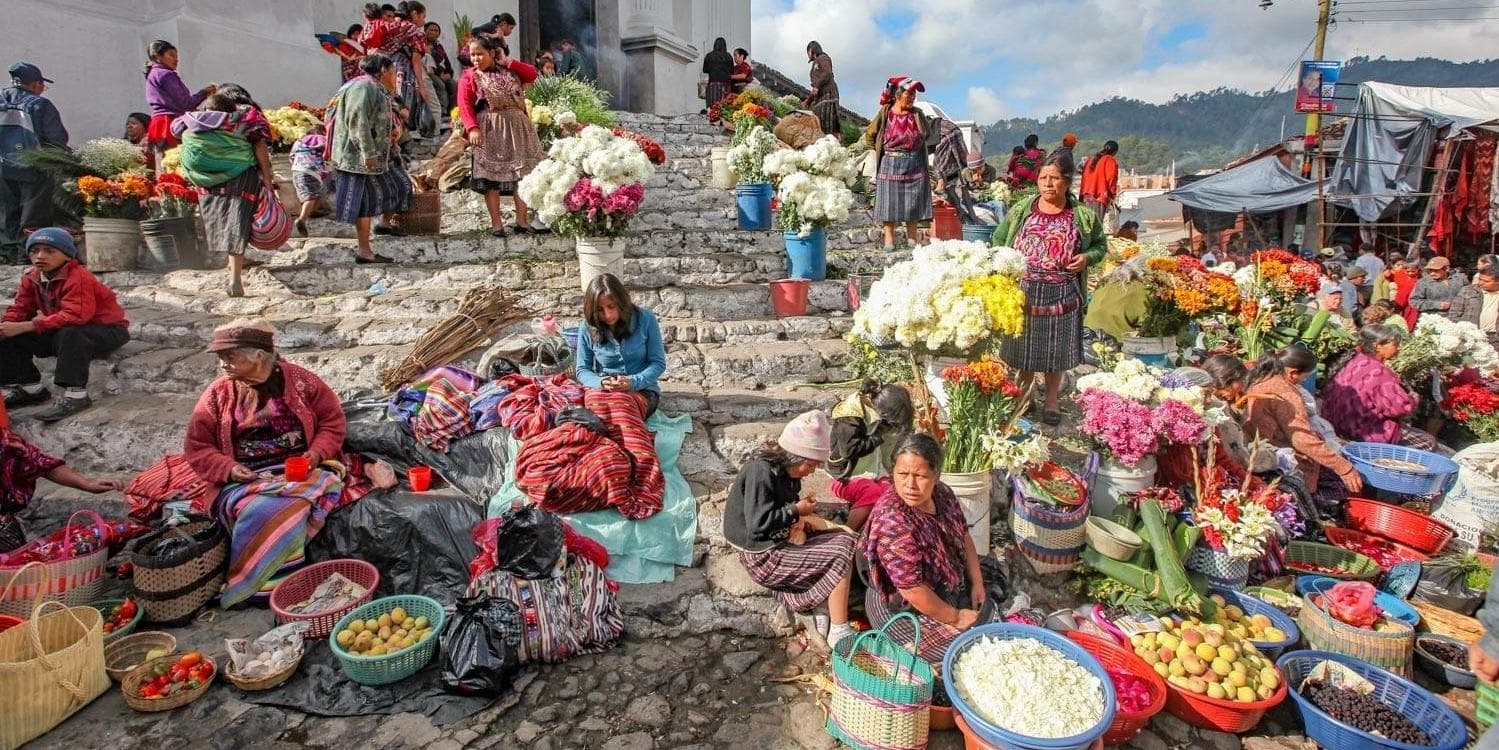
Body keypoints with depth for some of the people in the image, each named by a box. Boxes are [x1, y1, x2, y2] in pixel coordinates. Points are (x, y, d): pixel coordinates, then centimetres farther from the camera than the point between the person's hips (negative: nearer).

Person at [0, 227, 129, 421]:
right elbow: (20, 309, 6)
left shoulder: (79, 278, -24)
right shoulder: (31, 278, 5)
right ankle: (30, 388, 15)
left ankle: (75, 395, -35)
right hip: (59, 332, 9)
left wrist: (25, 327, -33)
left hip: (107, 331, -9)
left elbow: (74, 316, -34)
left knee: (70, 335, -39)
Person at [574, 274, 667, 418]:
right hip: (603, 390, 1)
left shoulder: (645, 319, -6)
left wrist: (634, 382, -23)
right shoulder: (588, 327, -3)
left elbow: (658, 363, -4)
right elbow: (582, 370, 3)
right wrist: (601, 383, -21)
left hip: (642, 389, -1)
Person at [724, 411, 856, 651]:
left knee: (845, 540, -2)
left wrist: (800, 518, 0)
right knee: (841, 556, -14)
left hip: (781, 541, 9)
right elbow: (758, 524, -26)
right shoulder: (761, 472, -22)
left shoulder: (783, 470, 6)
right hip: (763, 557, -9)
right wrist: (796, 511, -16)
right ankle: (838, 632, -3)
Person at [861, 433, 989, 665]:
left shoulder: (942, 494, -10)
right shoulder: (892, 521, -35)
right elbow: (912, 590, -31)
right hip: (904, 610, -8)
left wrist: (977, 582, 0)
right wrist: (954, 618, -20)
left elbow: (963, 536, 7)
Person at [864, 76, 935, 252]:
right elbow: (869, 136, 7)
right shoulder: (885, 113, -4)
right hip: (890, 165, -2)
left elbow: (929, 135, 17)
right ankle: (889, 241, 7)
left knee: (914, 204, 4)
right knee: (889, 204, 0)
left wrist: (914, 147, 11)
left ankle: (912, 240, 12)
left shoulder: (917, 114, 2)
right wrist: (883, 150, 8)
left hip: (915, 164, 2)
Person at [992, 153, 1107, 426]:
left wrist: (1087, 257, -8)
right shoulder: (1021, 210, 2)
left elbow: (1101, 244, 13)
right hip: (1023, 290, 1)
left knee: (1056, 349, 8)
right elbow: (998, 239, 12)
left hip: (1062, 294, -1)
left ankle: (1051, 401, 26)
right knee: (1023, 346, 11)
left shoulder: (1084, 215, 0)